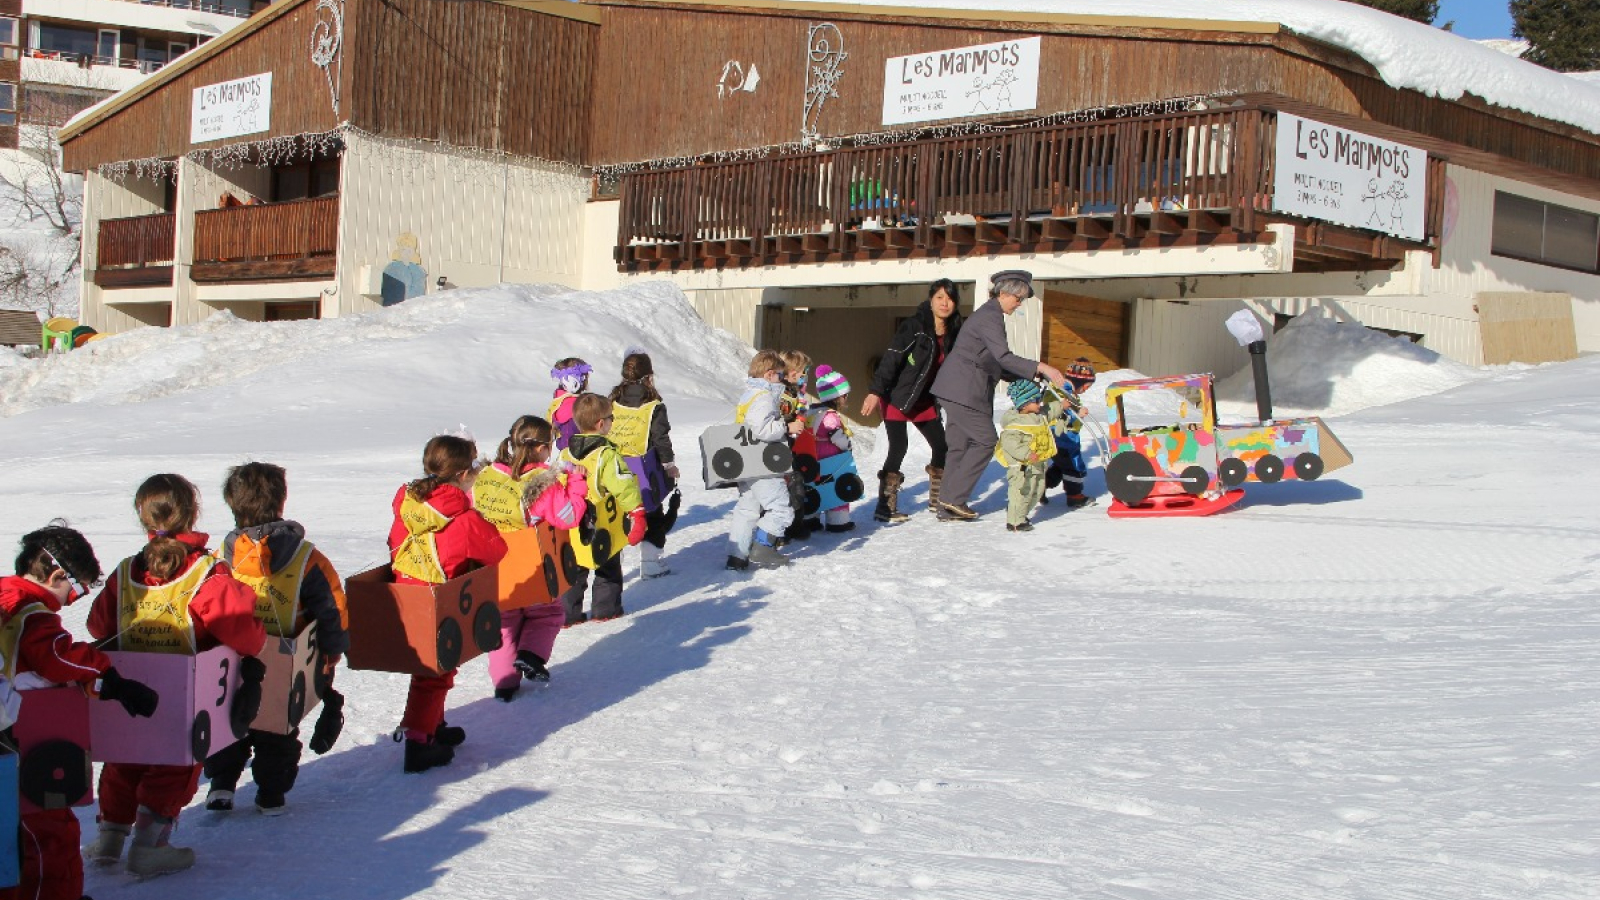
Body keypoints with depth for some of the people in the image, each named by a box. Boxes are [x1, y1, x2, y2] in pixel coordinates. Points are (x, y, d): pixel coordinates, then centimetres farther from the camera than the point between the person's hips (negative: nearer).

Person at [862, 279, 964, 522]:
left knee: (941, 444, 8)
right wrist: (876, 392, -31)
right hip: (897, 395, -7)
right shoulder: (914, 326, -17)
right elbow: (891, 358, -23)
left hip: (925, 400, 7)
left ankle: (937, 500, 25)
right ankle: (885, 507, -9)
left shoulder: (954, 333, 2)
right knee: (899, 447, -15)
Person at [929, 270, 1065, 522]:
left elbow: (996, 364, 21)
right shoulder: (989, 317, -14)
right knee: (986, 440, -6)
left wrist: (1027, 378, 12)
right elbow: (1004, 358, -25)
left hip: (955, 389, 10)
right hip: (963, 391, -10)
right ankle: (954, 497, -4)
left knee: (960, 444, 10)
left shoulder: (989, 315, 19)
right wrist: (1040, 368, -28)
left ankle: (948, 508, 11)